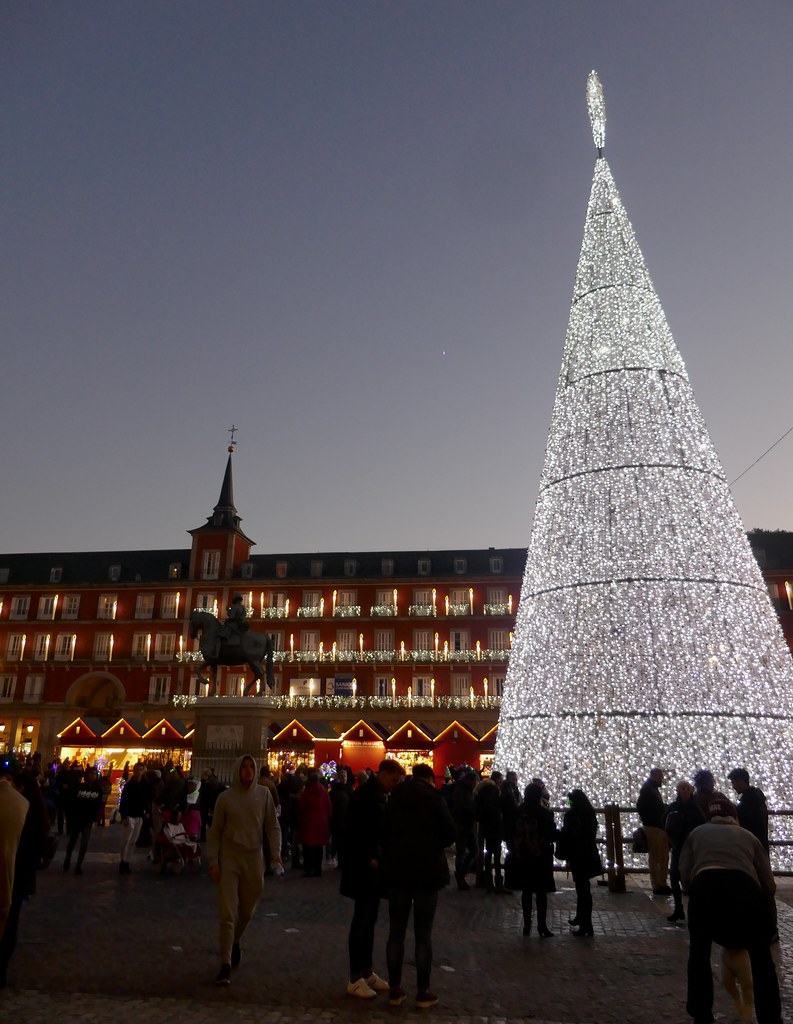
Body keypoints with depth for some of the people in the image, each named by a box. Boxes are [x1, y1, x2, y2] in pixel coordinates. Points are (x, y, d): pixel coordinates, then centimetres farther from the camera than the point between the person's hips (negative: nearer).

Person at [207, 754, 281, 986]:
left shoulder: (263, 794, -2)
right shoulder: (225, 797, -5)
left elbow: (273, 825, 2)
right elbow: (215, 833, 1)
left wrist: (276, 851, -10)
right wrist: (213, 862, -4)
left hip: (254, 858, 2)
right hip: (229, 858, -2)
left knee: (247, 911, 16)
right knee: (227, 914, -4)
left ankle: (236, 942, 45)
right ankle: (225, 964, 8)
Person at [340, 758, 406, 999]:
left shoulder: (380, 795, 11)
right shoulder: (365, 794, -16)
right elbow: (357, 830, -21)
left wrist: (378, 859, 3)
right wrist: (369, 859, -18)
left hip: (375, 865, 8)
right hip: (364, 866, -8)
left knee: (369, 919, 14)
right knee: (362, 920, -1)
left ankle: (367, 972, 23)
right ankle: (355, 979, 8)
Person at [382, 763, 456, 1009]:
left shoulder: (394, 797, 5)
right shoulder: (434, 798, -8)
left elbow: (384, 831, 8)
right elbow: (450, 832, -9)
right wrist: (433, 846, 8)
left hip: (397, 869, 3)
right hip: (427, 870, -3)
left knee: (396, 931, 10)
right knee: (423, 934, 4)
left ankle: (395, 990, 14)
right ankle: (423, 993, 10)